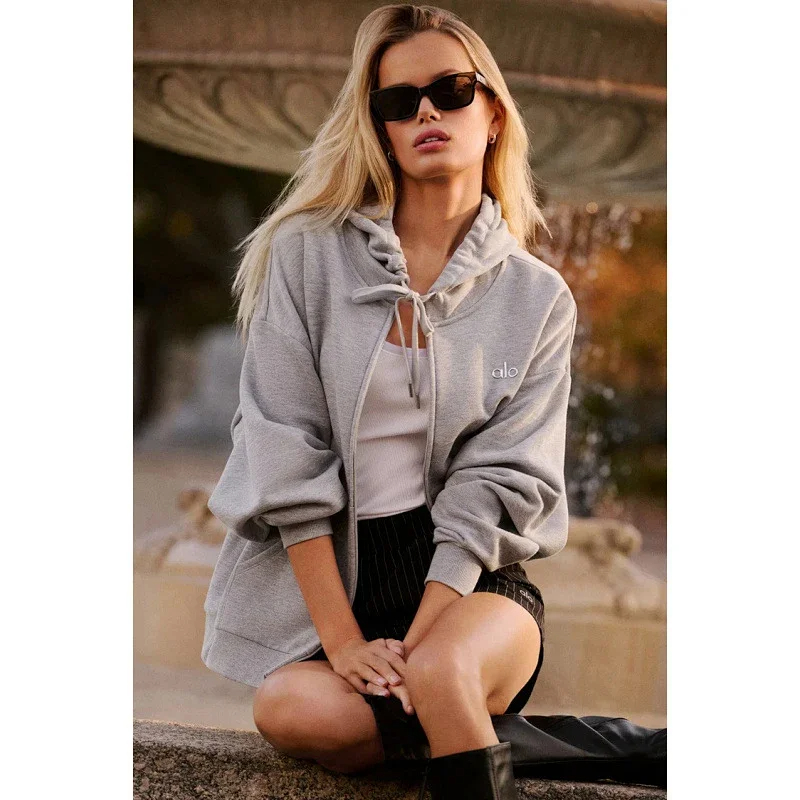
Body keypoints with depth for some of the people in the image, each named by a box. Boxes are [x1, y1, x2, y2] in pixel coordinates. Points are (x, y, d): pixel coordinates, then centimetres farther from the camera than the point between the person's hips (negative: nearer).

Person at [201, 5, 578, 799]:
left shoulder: (537, 299, 5)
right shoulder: (307, 255, 1)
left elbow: (498, 482, -4)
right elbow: (283, 452, -6)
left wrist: (416, 650, -17)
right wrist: (342, 640, -13)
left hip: (471, 579, -1)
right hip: (323, 571, 1)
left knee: (441, 672, -35)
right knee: (295, 712, -31)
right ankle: (475, 721, -6)